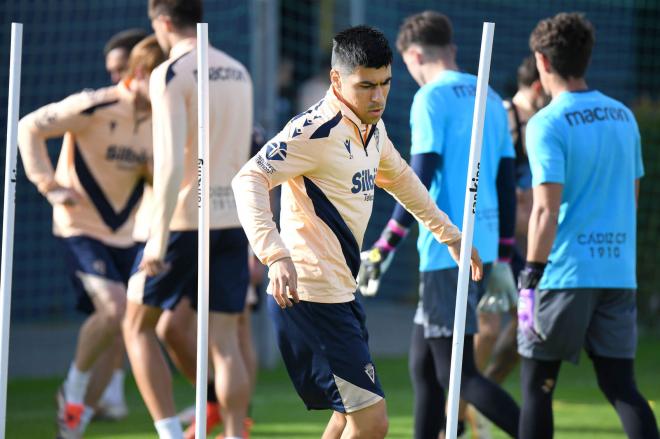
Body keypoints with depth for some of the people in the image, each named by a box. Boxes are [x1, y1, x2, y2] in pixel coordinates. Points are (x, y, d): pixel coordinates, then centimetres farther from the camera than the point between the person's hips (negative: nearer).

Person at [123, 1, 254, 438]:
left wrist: (158, 240, -19)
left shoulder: (170, 74, -10)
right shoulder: (239, 74, 12)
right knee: (225, 342, 4)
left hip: (185, 220, -6)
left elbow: (171, 162, -19)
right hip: (233, 218, 6)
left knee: (138, 325, 10)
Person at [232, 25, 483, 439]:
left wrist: (449, 233, 38)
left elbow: (398, 176, 33)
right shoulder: (317, 129, -17)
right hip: (311, 298, -10)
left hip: (342, 292, 10)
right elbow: (249, 179, -27)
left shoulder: (371, 126, 12)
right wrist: (275, 254, -40)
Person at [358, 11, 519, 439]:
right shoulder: (491, 99, 15)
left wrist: (384, 248, -11)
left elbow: (421, 179, -16)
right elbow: (508, 186, 16)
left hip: (448, 252, -8)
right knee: (424, 364, 16)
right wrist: (503, 260, 21)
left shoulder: (432, 98, -8)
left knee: (458, 374, -7)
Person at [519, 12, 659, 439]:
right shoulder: (623, 117, 11)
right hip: (619, 272, 6)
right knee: (621, 386, 5)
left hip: (565, 275, -6)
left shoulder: (547, 125, -10)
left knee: (537, 386, 6)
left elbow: (547, 210, -16)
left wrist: (530, 279, -14)